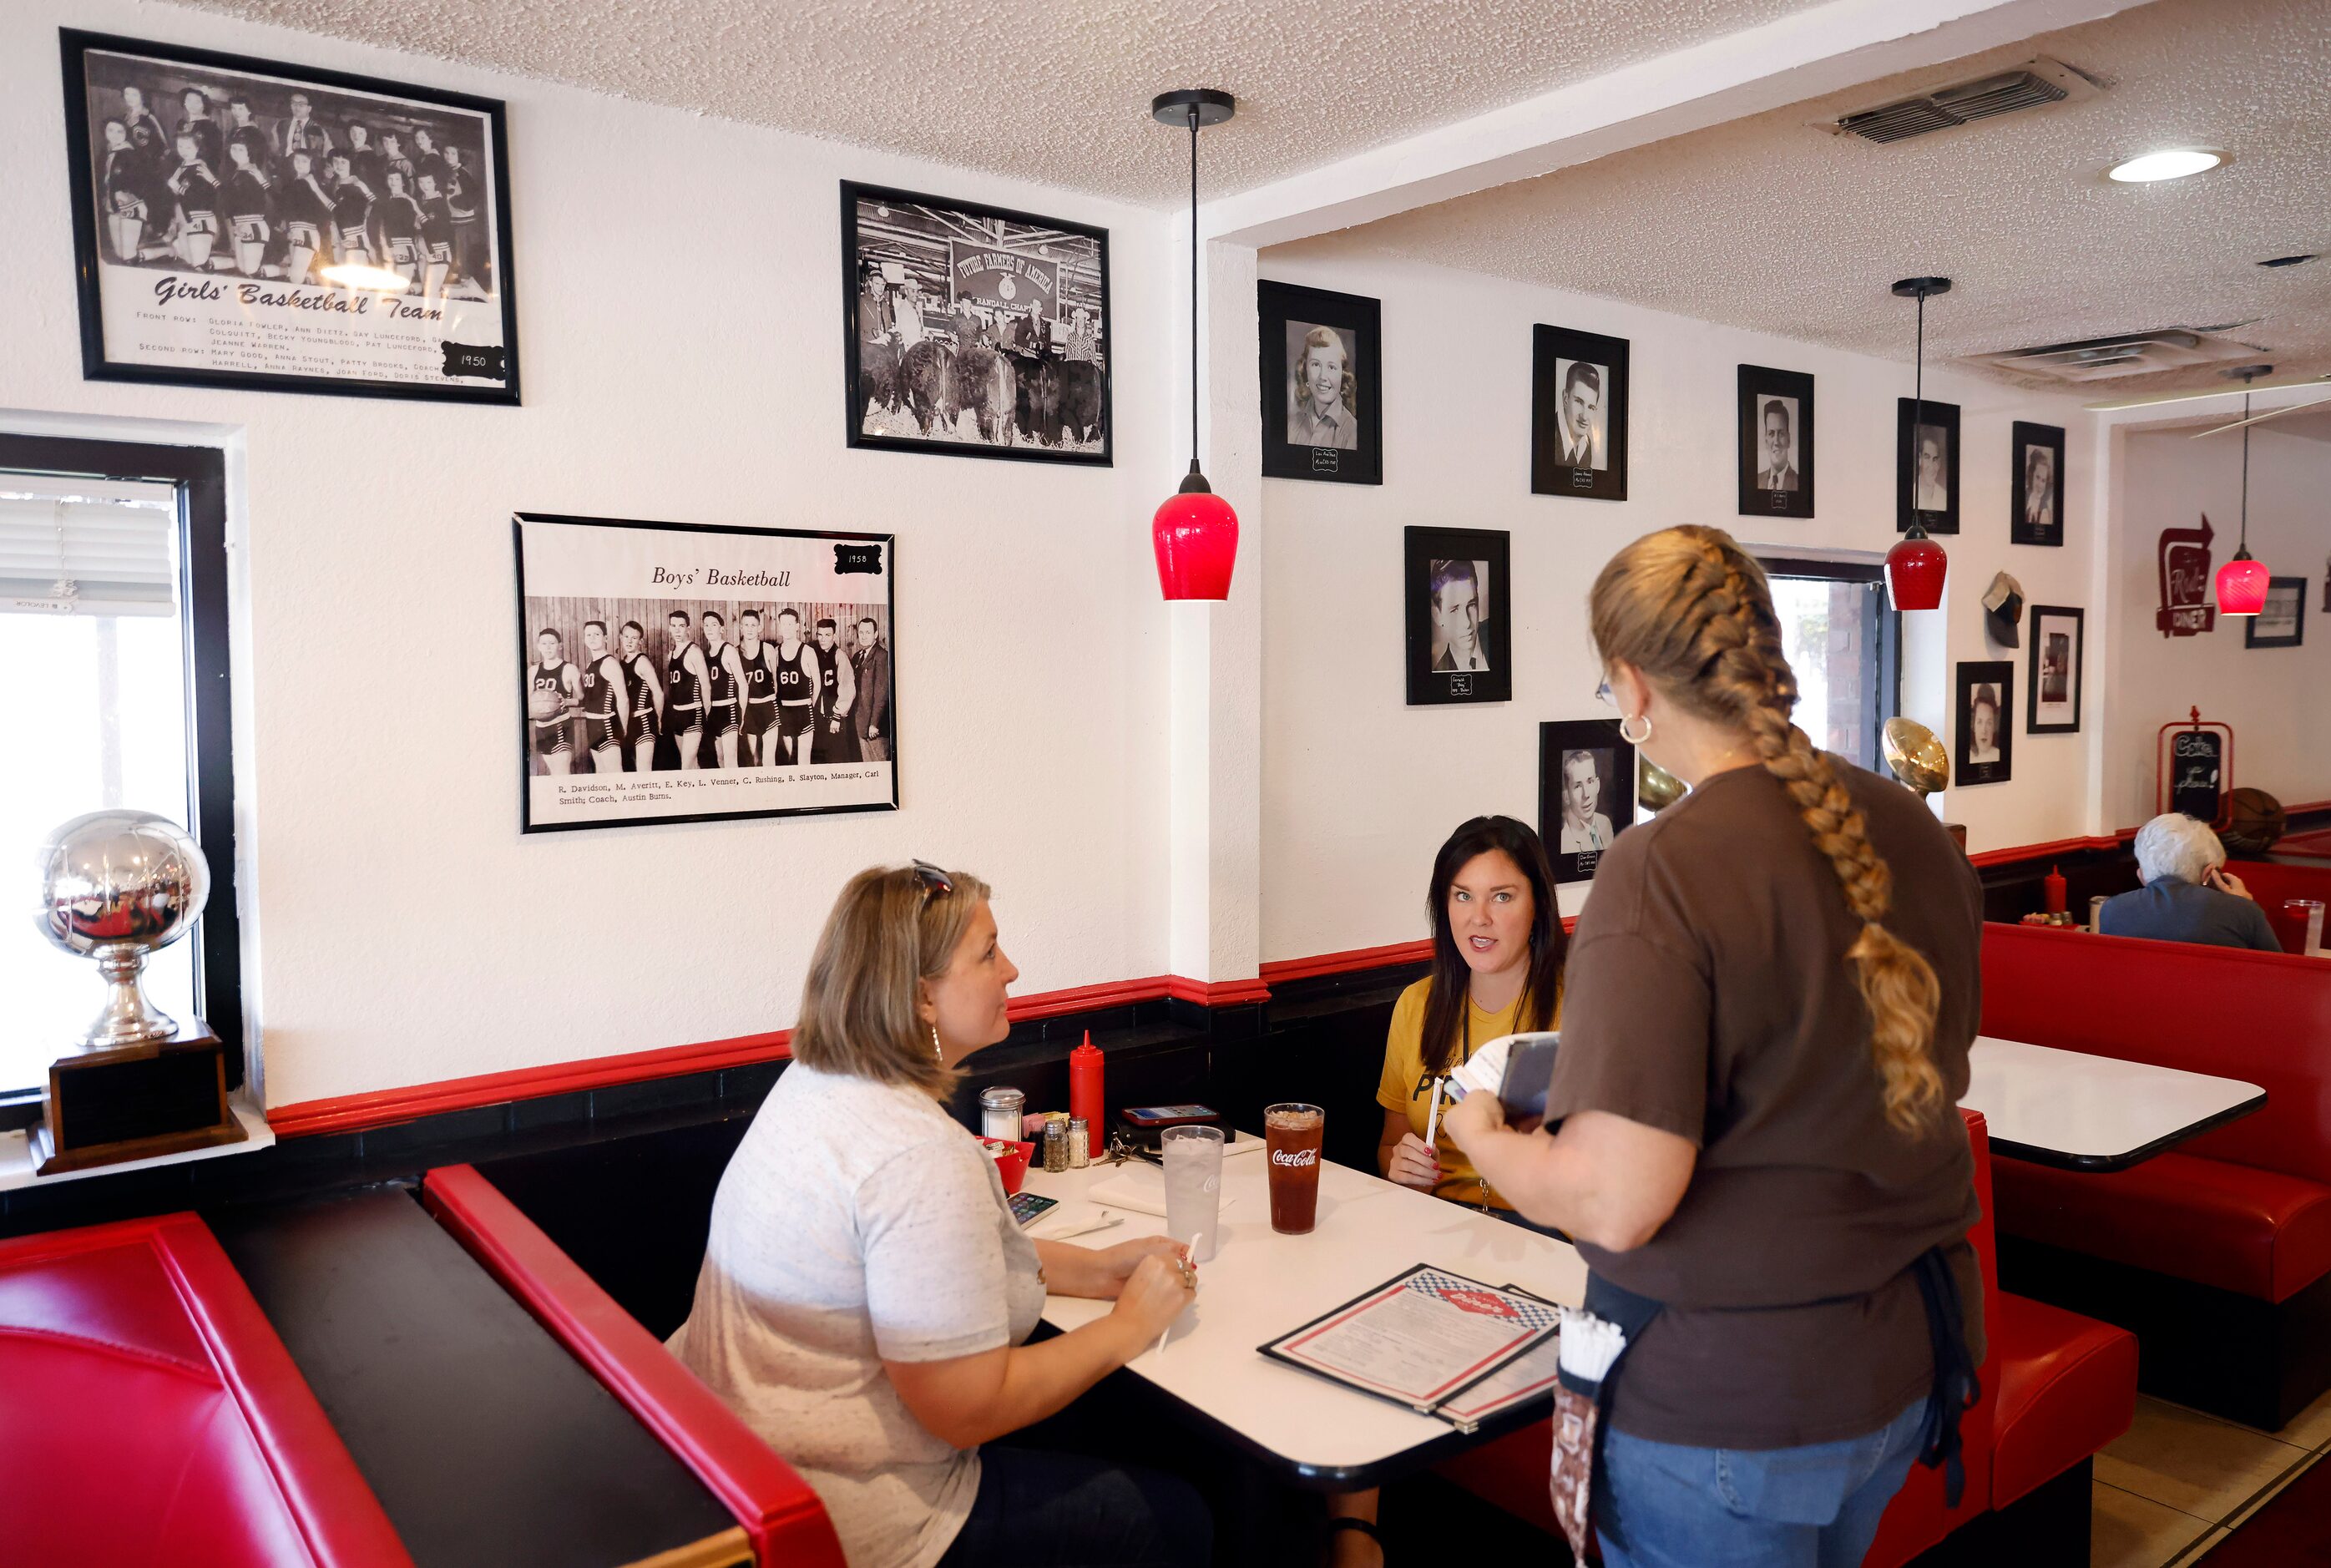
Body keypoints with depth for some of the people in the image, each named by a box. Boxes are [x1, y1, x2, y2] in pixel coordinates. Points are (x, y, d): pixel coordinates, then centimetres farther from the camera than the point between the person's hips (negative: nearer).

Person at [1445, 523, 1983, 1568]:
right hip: (1908, 1362, 7)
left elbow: (1618, 1203, -27)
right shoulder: (1912, 832, -2)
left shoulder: (1662, 873, -25)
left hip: (1726, 1399, -7)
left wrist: (1481, 1136, -7)